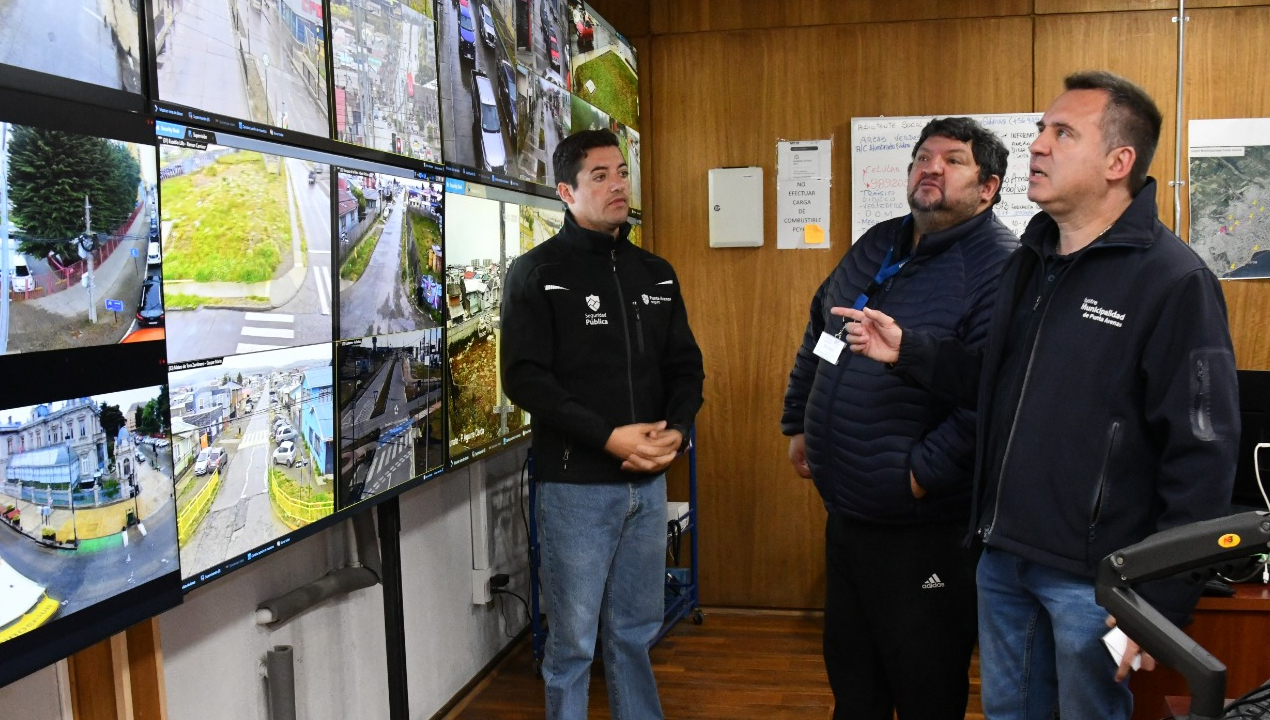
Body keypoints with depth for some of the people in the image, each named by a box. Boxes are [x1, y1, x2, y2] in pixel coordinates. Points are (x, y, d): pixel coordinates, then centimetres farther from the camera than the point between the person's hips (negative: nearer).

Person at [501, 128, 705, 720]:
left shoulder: (656, 274, 11)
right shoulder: (537, 273, -4)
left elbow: (685, 365, 12)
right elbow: (525, 378, -13)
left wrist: (676, 430, -8)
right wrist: (609, 436, -21)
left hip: (649, 482, 5)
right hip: (575, 484, -4)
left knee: (636, 632, 16)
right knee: (573, 641, 6)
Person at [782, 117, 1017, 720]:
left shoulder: (1001, 267, -16)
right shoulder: (876, 246, 10)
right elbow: (818, 334, 22)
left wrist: (924, 473, -24)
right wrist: (799, 424, 22)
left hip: (924, 525, -8)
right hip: (845, 511, 8)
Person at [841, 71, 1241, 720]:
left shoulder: (1173, 281, -15)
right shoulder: (1029, 260, 9)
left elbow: (1202, 460, -17)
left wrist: (1161, 603, -17)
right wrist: (907, 351, 1)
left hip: (1091, 572, -7)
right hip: (1003, 554, 7)